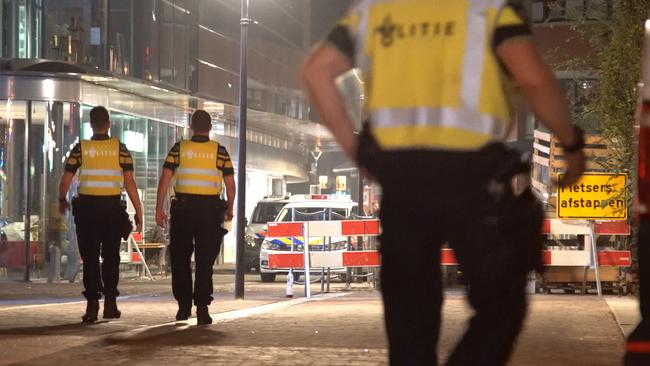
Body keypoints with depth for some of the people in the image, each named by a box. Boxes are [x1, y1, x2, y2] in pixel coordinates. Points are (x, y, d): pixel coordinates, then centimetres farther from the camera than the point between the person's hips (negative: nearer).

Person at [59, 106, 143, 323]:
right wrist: (138, 211, 0)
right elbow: (130, 182, -5)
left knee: (90, 258, 4)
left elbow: (66, 180, 0)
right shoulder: (120, 149, -1)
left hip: (87, 207, -1)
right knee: (110, 257, 13)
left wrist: (62, 201, 19)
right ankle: (110, 301, 9)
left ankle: (92, 305, -2)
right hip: (112, 207, 1)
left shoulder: (81, 149, -2)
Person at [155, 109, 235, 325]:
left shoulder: (179, 149, 2)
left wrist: (159, 208, -2)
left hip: (183, 209, 0)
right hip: (210, 209, 0)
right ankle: (202, 308, -6)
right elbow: (230, 185, 1)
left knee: (180, 260, 12)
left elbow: (165, 179, -5)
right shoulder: (219, 151, 2)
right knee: (204, 262, 2)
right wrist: (229, 209, 15)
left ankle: (184, 306, 14)